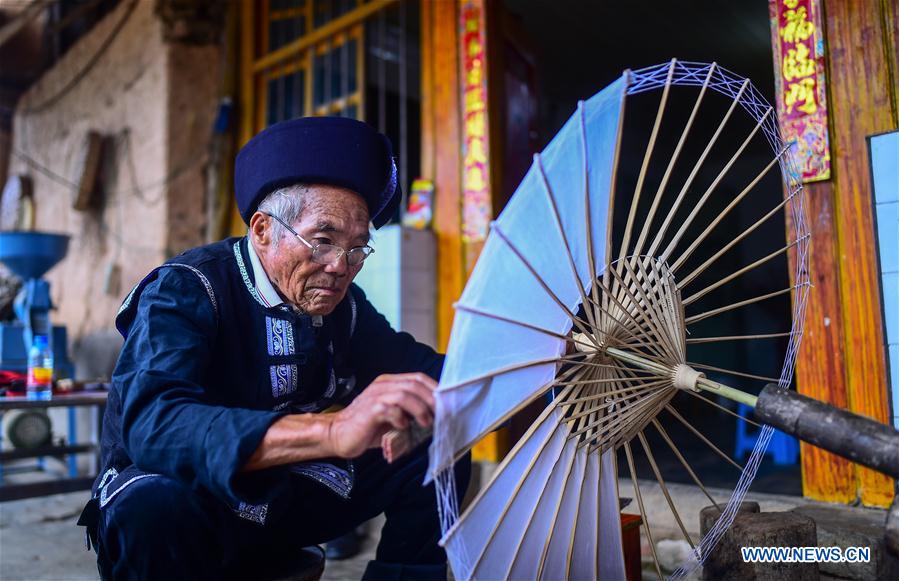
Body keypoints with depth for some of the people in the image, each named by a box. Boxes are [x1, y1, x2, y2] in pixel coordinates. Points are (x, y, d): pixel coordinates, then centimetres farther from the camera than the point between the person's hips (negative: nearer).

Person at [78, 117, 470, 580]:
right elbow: (153, 424, -38)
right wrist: (334, 431, -52)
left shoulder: (342, 303, -3)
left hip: (285, 501, 5)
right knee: (153, 503, -38)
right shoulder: (186, 289, -21)